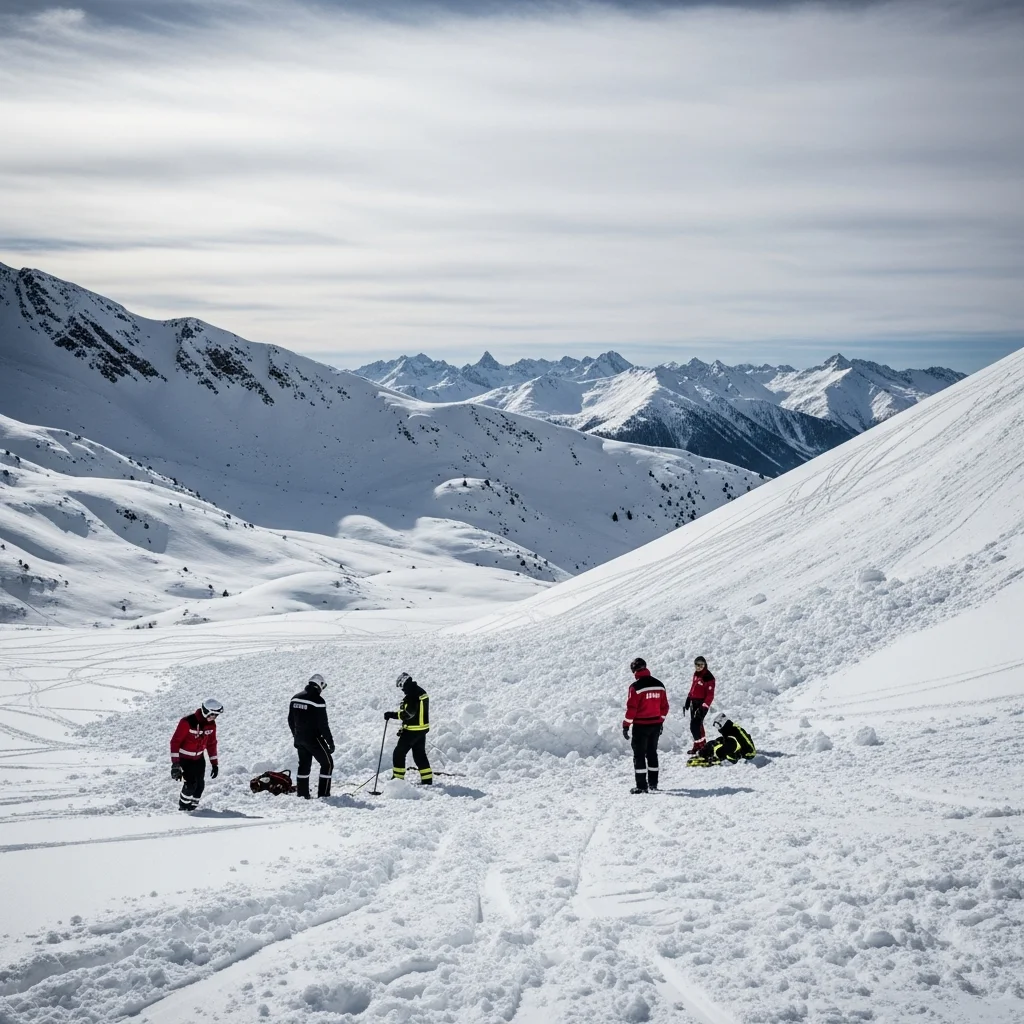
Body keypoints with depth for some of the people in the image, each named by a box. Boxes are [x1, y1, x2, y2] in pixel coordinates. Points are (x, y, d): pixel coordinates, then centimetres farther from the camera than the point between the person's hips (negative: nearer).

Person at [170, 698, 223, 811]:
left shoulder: (211, 724, -4)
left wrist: (214, 763, 9)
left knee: (200, 784, 1)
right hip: (185, 758, -6)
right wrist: (175, 763, -26)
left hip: (199, 758, 6)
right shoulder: (187, 722, -25)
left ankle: (193, 806, 19)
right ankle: (183, 806, 8)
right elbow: (175, 741, -23)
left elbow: (211, 743, 9)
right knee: (191, 783, -15)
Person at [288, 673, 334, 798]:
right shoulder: (318, 701, -18)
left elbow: (290, 720, 12)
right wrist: (330, 742, -9)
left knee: (304, 764, 20)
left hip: (299, 738, 7)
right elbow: (323, 725, -17)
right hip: (313, 738, -7)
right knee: (327, 763, 5)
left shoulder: (296, 698, 5)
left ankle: (301, 793, 21)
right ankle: (323, 794, 0)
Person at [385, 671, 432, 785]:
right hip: (423, 729, 9)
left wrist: (393, 715, -19)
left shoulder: (411, 695, -20)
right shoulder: (421, 692, 10)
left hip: (412, 730, -9)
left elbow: (409, 713, -25)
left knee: (399, 753, 1)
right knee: (420, 755, 16)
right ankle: (427, 780, 17)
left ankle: (398, 778, 2)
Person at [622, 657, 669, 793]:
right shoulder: (659, 685, 3)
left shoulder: (636, 687, -15)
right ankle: (653, 784, 21)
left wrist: (626, 725, -8)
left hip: (641, 725, -6)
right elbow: (664, 706, 10)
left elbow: (631, 708, -16)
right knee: (652, 753, 17)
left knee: (639, 754, 2)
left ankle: (641, 786, 0)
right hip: (656, 724, 6)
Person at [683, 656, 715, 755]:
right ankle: (701, 744, 24)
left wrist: (704, 707, -23)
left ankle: (699, 746, -2)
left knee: (694, 725, -11)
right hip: (694, 702, 9)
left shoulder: (708, 677, -17)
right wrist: (688, 701, 20)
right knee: (697, 724, 14)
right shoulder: (696, 674, 9)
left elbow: (710, 695, -18)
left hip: (702, 704, -9)